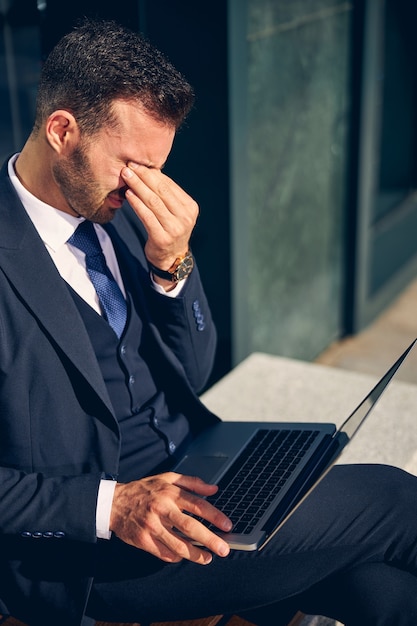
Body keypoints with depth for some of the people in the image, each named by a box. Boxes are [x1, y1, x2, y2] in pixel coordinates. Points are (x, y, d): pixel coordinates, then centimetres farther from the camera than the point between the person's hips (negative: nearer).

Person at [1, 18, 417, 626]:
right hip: (82, 553, -6)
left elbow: (193, 375, 7)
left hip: (188, 469, 6)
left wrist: (173, 264, -10)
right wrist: (110, 506, -26)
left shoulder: (118, 211, 3)